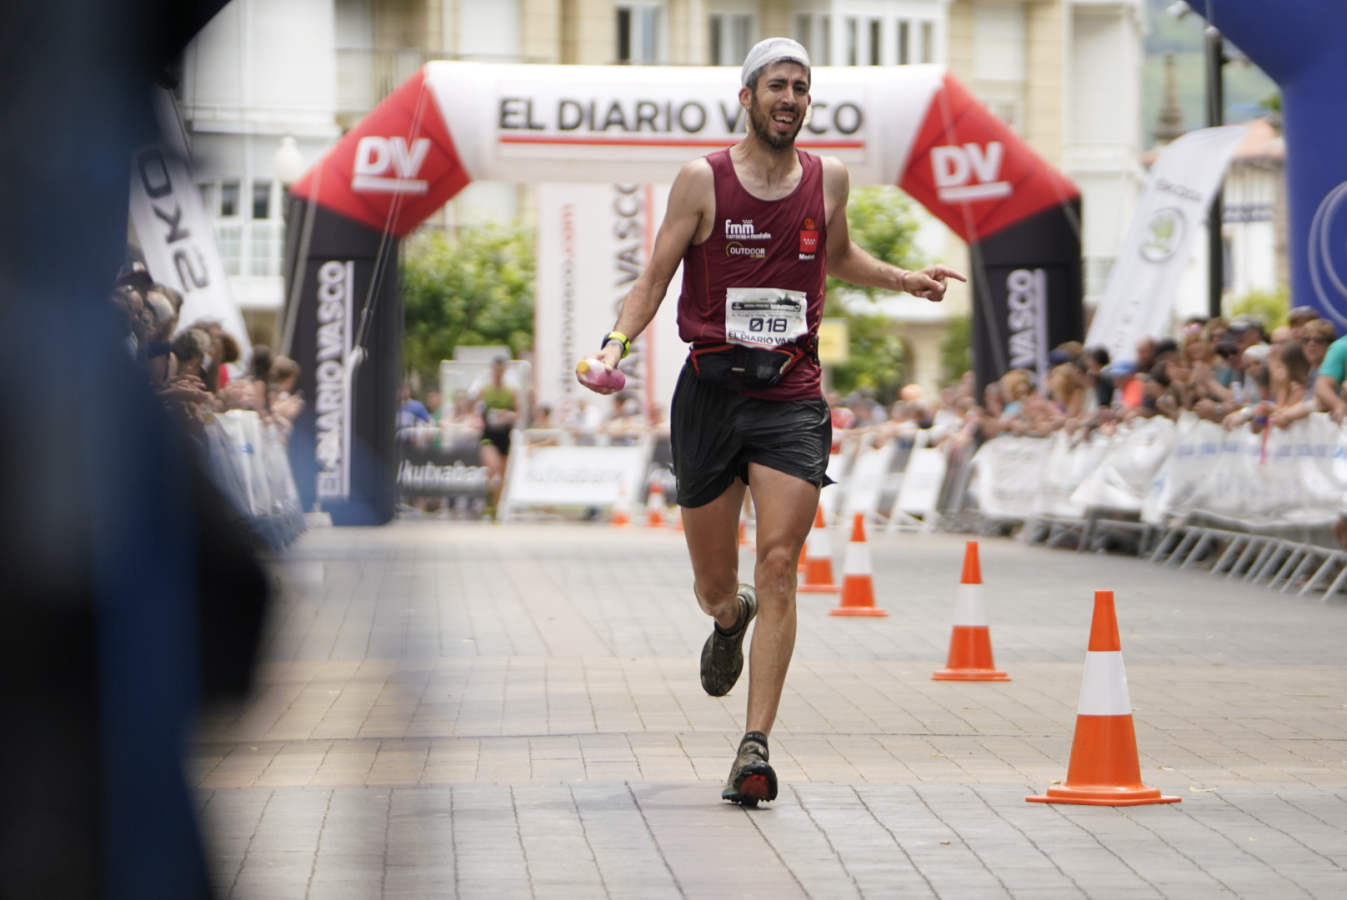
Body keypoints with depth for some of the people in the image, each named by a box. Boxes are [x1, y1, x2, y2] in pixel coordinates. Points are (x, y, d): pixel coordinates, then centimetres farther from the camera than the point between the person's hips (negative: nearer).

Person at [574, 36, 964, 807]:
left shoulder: (829, 179, 7)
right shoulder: (702, 181, -2)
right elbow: (654, 281, 1)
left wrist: (905, 280, 15)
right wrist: (615, 344, -15)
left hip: (793, 397, 1)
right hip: (712, 390, -1)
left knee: (779, 567, -14)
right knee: (714, 587, 8)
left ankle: (757, 747, -14)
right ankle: (732, 620, 48)